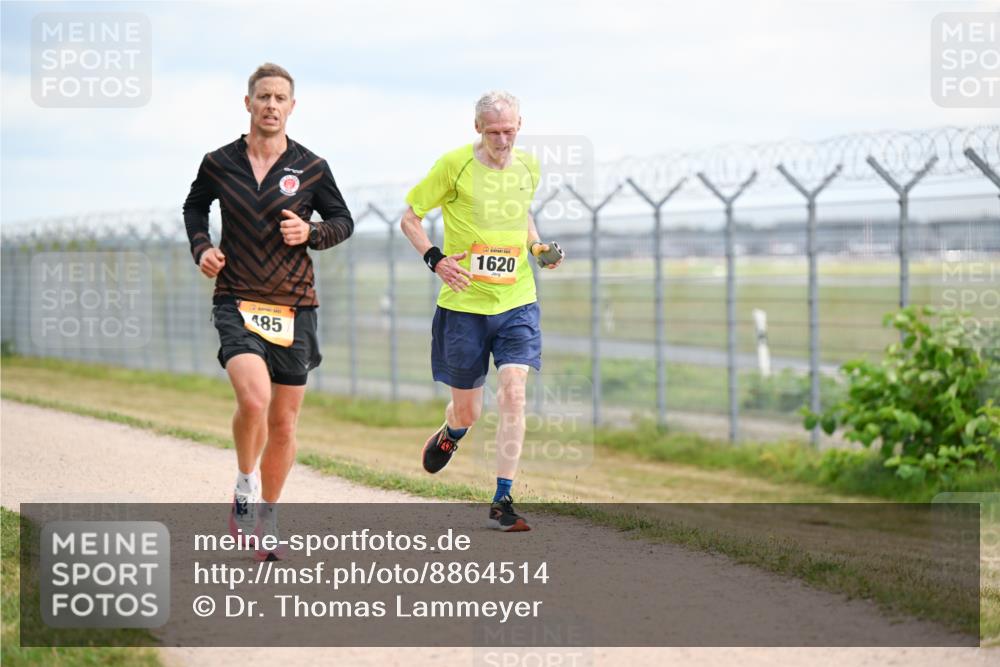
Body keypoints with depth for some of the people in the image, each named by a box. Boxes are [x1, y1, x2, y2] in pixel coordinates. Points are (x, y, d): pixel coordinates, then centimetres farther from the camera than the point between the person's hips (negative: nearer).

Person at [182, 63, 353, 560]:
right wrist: (201, 248, 2)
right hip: (236, 300, -2)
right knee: (253, 398, -25)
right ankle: (245, 490, 1)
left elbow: (343, 221, 12)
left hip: (293, 305, 2)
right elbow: (195, 206, 20)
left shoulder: (311, 168, 0)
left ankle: (266, 519, 26)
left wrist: (311, 233, -9)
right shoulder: (219, 163, 1)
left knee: (283, 422, 7)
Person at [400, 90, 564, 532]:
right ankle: (449, 435, 46)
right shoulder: (454, 165, -7)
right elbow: (409, 218, 1)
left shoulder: (528, 168, 6)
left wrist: (538, 247, 7)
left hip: (517, 301, 2)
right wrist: (435, 259, -14)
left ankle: (502, 502, -7)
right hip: (464, 302, -2)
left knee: (513, 393, -14)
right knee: (467, 409, 6)